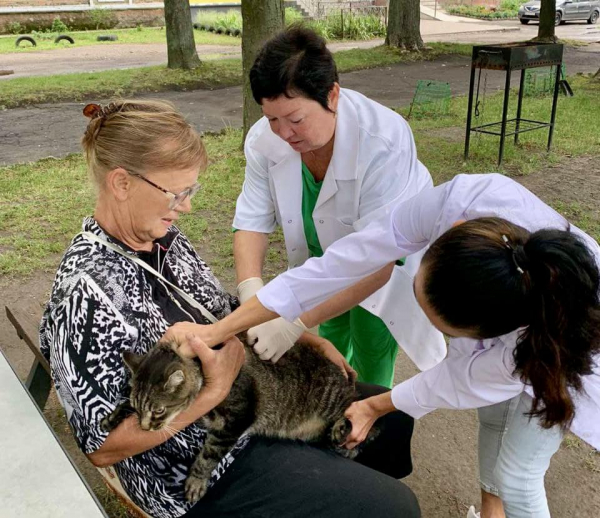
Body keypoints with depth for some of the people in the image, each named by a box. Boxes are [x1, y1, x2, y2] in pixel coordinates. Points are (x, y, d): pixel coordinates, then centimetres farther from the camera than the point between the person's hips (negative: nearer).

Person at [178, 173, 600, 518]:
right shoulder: (461, 200, -43)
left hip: (554, 348, -3)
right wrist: (218, 330, -33)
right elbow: (341, 263, -36)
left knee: (516, 475, 2)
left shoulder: (548, 336, -46)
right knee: (492, 415, 21)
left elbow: (463, 382, -26)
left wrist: (376, 406, -13)